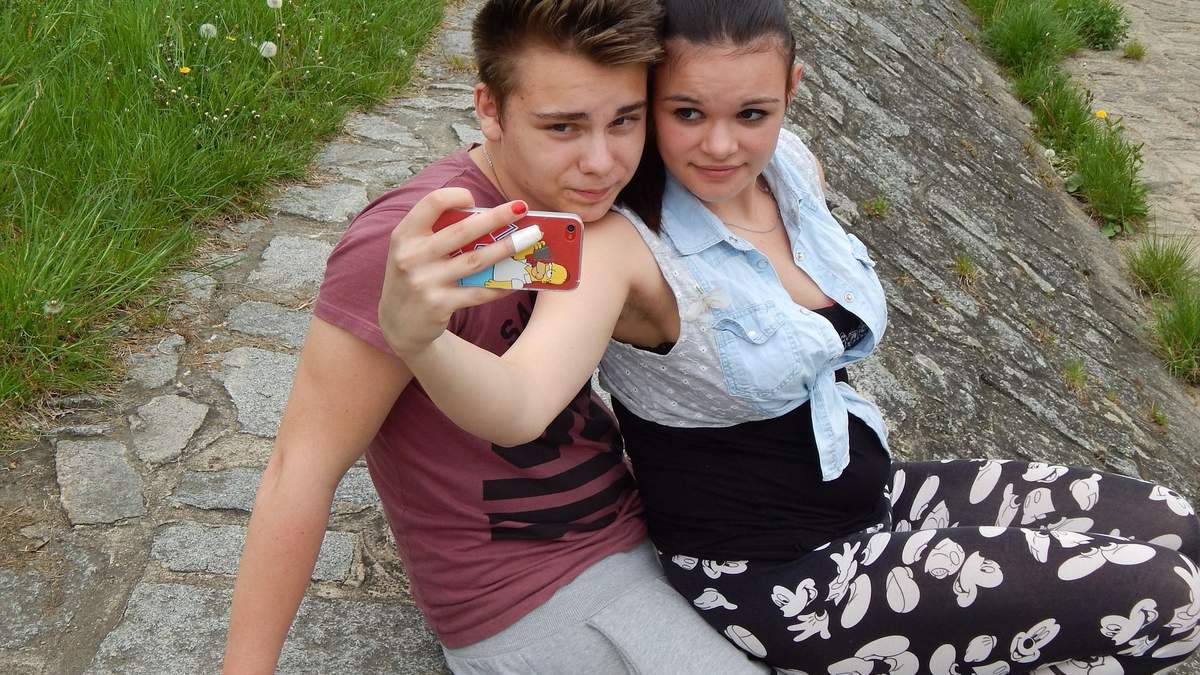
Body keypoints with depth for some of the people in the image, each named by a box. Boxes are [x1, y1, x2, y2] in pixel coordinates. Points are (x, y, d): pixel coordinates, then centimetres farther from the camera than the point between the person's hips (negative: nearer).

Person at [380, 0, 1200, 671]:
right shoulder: (622, 243, -25)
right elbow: (518, 407, -45)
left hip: (873, 494, 8)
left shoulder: (794, 166, -4)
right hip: (771, 575, -7)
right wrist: (416, 333, -62)